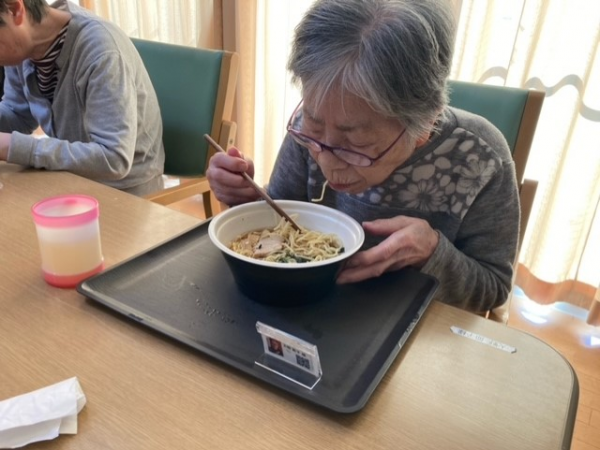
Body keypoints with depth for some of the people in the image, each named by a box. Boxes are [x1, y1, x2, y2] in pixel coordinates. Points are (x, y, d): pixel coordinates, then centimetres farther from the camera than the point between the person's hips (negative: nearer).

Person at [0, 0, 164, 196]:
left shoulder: (99, 50, -27)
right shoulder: (22, 45, -4)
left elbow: (114, 160, -31)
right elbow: (18, 115, 12)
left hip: (123, 191, -7)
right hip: (72, 180, 7)